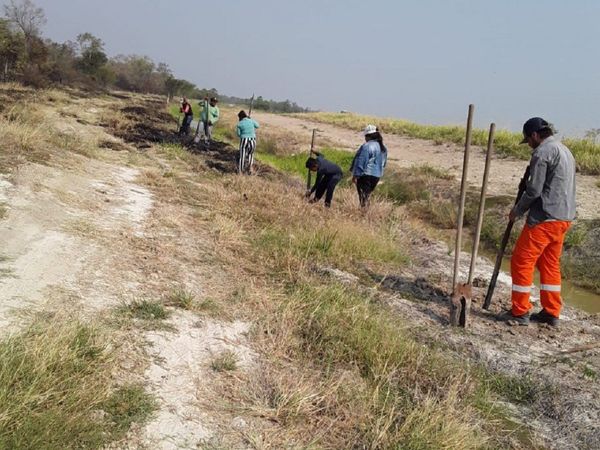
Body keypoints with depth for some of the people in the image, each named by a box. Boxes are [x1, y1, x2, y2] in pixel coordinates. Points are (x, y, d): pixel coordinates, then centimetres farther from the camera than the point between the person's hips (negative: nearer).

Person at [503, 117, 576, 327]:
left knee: (521, 262, 0)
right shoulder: (565, 150, 19)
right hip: (563, 217, 10)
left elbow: (534, 190, -16)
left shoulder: (542, 152, -11)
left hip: (544, 218, -9)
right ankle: (551, 313, 21)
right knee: (550, 264, 16)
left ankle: (520, 312, 5)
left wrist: (517, 211, -1)